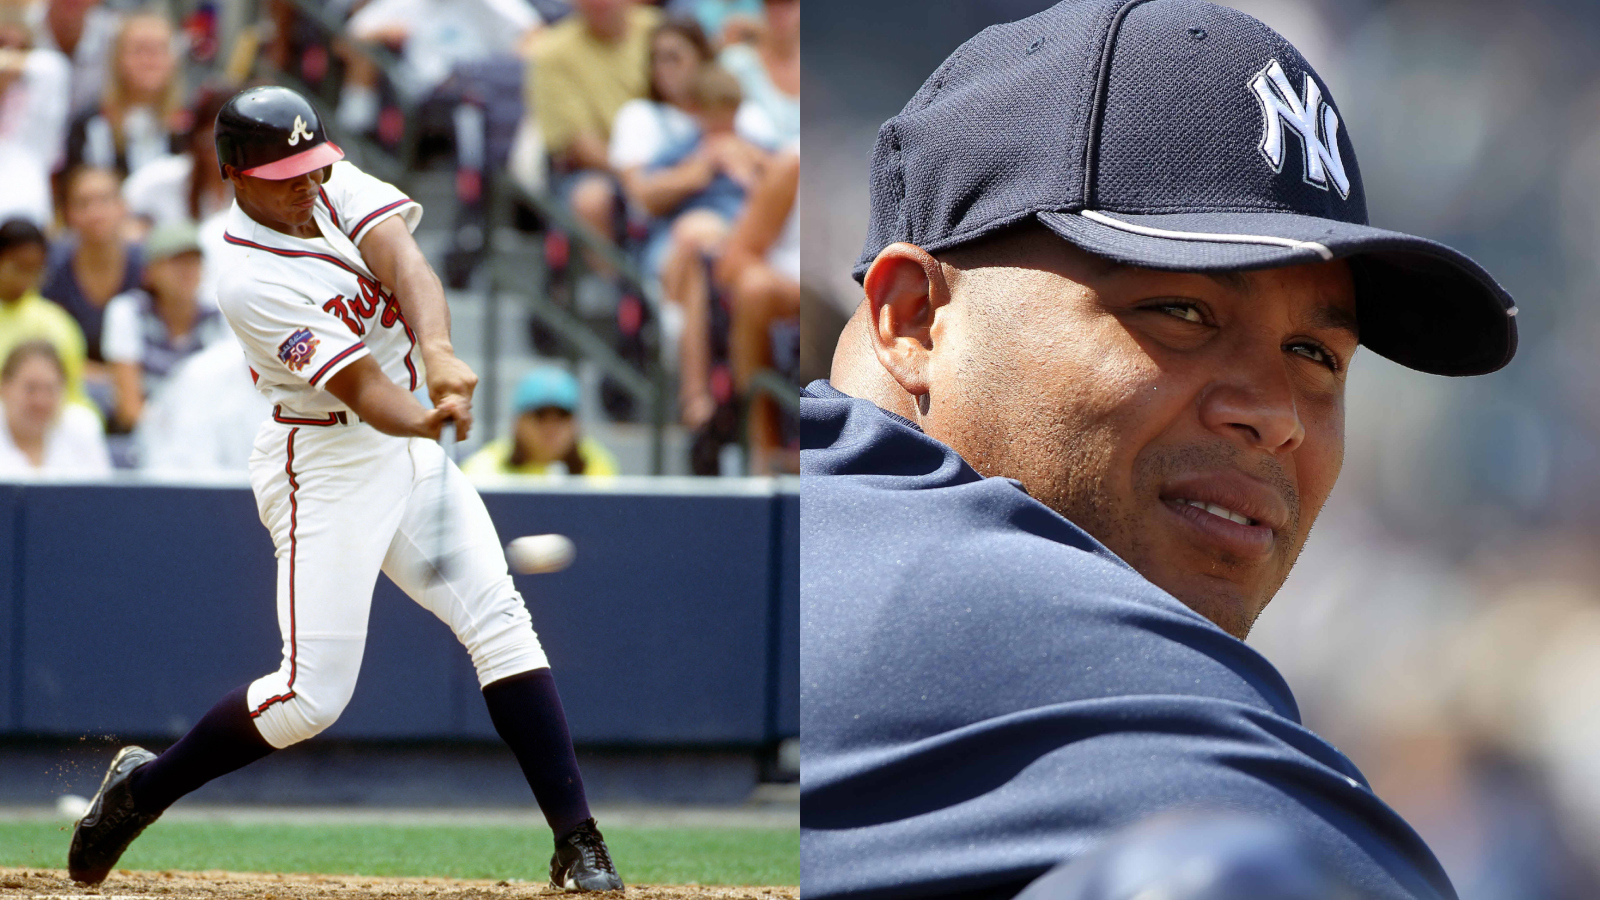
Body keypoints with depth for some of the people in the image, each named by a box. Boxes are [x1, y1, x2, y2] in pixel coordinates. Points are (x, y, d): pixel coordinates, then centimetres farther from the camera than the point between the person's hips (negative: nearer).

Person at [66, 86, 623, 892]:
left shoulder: (333, 185, -2)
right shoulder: (250, 281, -22)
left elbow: (401, 258, -20)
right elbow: (359, 388, -28)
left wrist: (437, 352, -39)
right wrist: (428, 421, -49)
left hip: (407, 450, 7)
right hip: (324, 469, -7)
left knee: (499, 621, -4)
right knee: (314, 694, -10)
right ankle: (145, 786, 13)